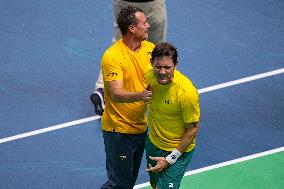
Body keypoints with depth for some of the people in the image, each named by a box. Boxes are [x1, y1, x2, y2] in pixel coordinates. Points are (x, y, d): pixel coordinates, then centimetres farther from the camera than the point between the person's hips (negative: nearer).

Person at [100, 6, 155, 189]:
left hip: (140, 126, 7)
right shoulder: (112, 56, -20)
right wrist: (140, 95, -47)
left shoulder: (149, 48, 0)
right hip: (119, 129, -7)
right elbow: (116, 94, -28)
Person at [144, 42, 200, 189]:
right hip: (153, 143, 6)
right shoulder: (150, 76, -15)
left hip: (178, 149, -6)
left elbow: (193, 129, -21)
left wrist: (170, 159, -19)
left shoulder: (187, 93, -31)